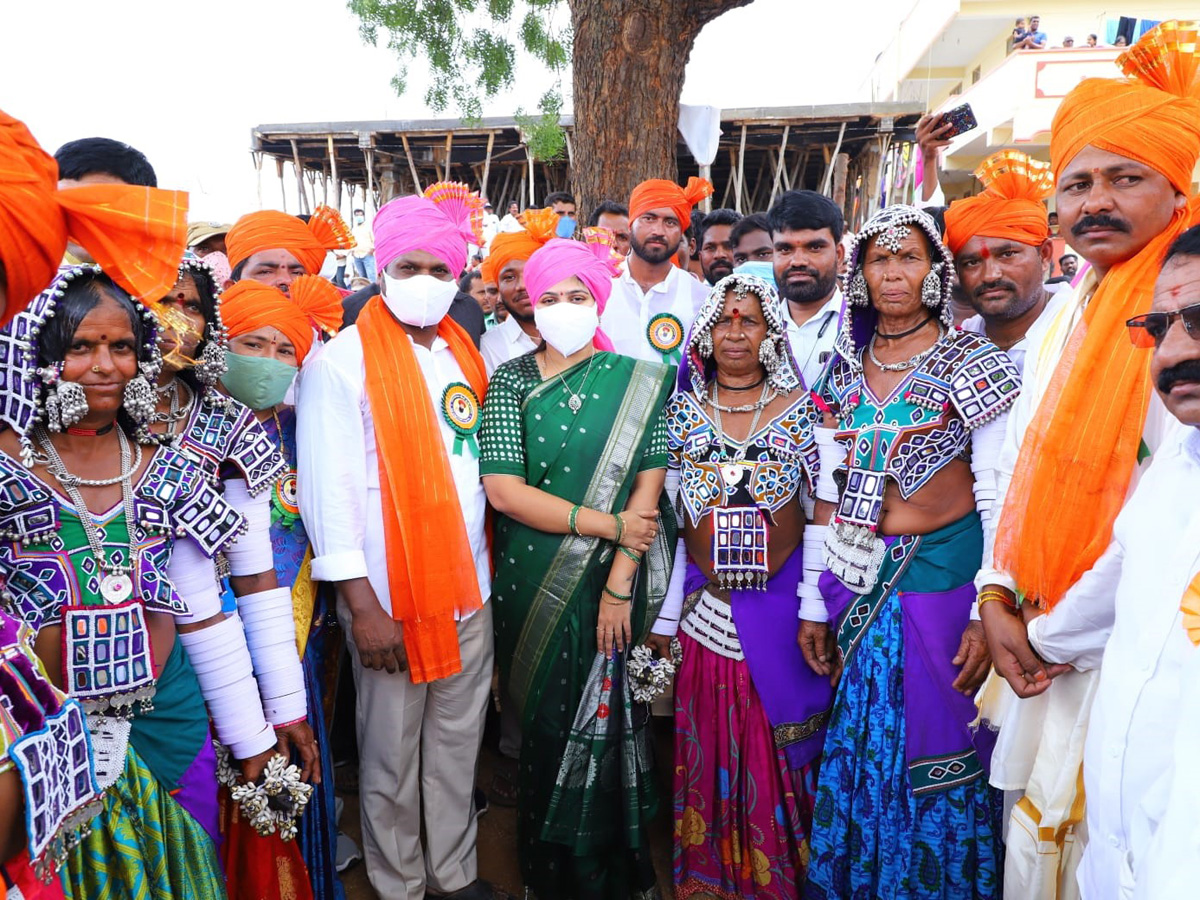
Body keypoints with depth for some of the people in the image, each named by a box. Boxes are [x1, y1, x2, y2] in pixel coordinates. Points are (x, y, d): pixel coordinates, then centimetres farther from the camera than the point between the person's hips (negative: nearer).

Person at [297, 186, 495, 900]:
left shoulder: (463, 355, 10)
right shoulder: (341, 362, -8)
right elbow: (327, 488, -12)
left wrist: (483, 568, 10)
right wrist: (363, 606, -14)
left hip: (468, 586, 6)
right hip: (391, 597, -5)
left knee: (458, 743, 16)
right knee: (392, 757, 9)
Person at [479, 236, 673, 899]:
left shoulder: (637, 381, 1)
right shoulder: (511, 380, 0)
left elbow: (649, 485, -5)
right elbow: (503, 489, -10)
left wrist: (621, 578, -14)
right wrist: (609, 524, -14)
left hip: (614, 579, 0)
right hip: (532, 580, 1)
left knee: (607, 717, 8)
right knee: (546, 721, 12)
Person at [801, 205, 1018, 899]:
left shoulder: (973, 362, -5)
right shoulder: (842, 369, 7)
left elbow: (998, 498, -8)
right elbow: (826, 496, 7)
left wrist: (989, 613, -13)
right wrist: (815, 605, 7)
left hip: (942, 576, -3)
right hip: (859, 581, 4)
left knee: (936, 755, 8)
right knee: (860, 753, 15)